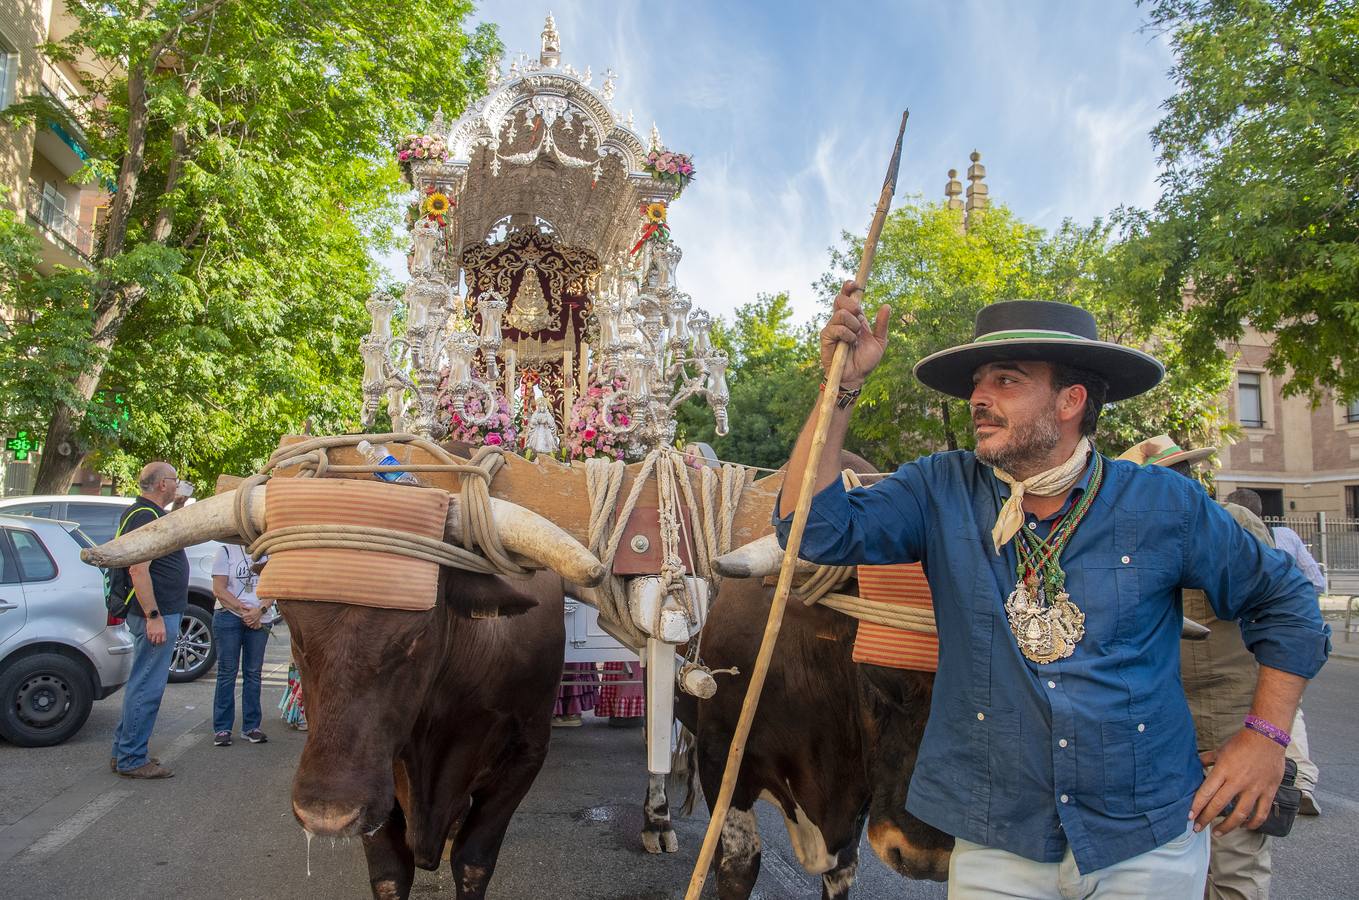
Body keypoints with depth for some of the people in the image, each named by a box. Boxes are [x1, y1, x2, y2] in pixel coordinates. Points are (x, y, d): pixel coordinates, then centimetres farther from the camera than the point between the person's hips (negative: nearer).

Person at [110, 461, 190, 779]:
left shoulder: (150, 514, 17)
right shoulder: (145, 516, -15)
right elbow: (138, 569, -23)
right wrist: (153, 616, -25)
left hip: (160, 613, 11)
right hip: (157, 615, -11)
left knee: (141, 685, 17)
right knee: (147, 687, -5)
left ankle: (125, 752, 26)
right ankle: (132, 760, 2)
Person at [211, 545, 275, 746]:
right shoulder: (227, 551, 1)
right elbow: (219, 590, -5)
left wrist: (259, 611, -13)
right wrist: (244, 610, -12)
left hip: (260, 620, 3)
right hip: (229, 616, -2)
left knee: (254, 673, 5)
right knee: (227, 672, 1)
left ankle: (251, 726, 12)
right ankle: (222, 729, 7)